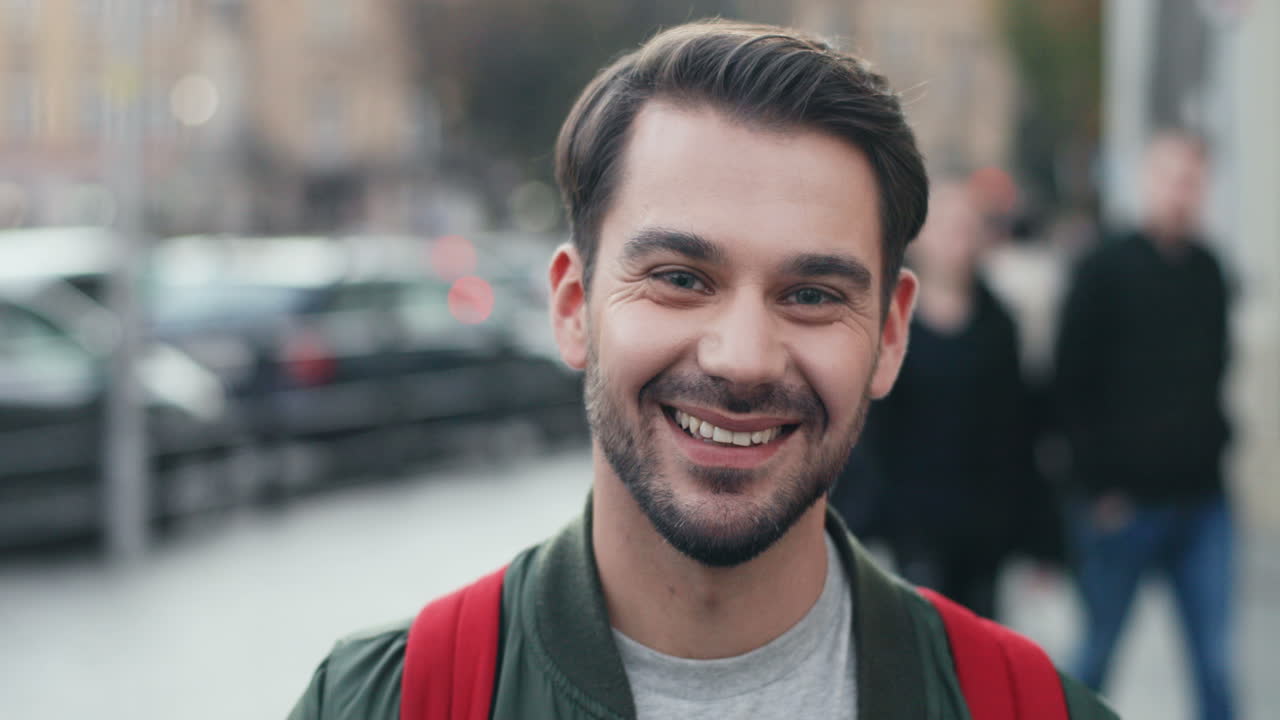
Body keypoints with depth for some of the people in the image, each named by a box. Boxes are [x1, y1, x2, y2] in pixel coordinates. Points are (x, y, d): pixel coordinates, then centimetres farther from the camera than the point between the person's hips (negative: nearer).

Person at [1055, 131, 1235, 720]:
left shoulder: (1209, 273, 9)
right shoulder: (1105, 270, -5)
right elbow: (1072, 385, -6)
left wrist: (1213, 446, 8)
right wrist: (1097, 485, -9)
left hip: (1201, 500, 4)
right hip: (1123, 501, -4)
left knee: (1215, 660, 1)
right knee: (1097, 652, 7)